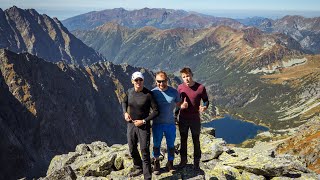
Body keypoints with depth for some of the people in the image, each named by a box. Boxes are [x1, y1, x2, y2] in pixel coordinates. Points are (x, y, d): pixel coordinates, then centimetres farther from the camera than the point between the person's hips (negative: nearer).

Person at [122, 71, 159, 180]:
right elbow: (124, 102, 19)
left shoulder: (148, 94, -17)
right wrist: (125, 113, 1)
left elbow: (156, 111, -13)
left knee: (145, 152, -4)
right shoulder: (129, 92, -2)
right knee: (132, 149, 20)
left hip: (143, 126, -5)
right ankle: (138, 168, 45)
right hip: (131, 124, 5)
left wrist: (143, 121, -16)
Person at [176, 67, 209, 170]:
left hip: (195, 118, -2)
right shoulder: (180, 87, -5)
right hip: (183, 118, 2)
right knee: (183, 140, 15)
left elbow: (206, 100, -2)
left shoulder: (200, 88, -12)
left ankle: (196, 162, 25)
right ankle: (183, 159, 32)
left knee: (196, 141, 10)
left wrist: (205, 107, -22)